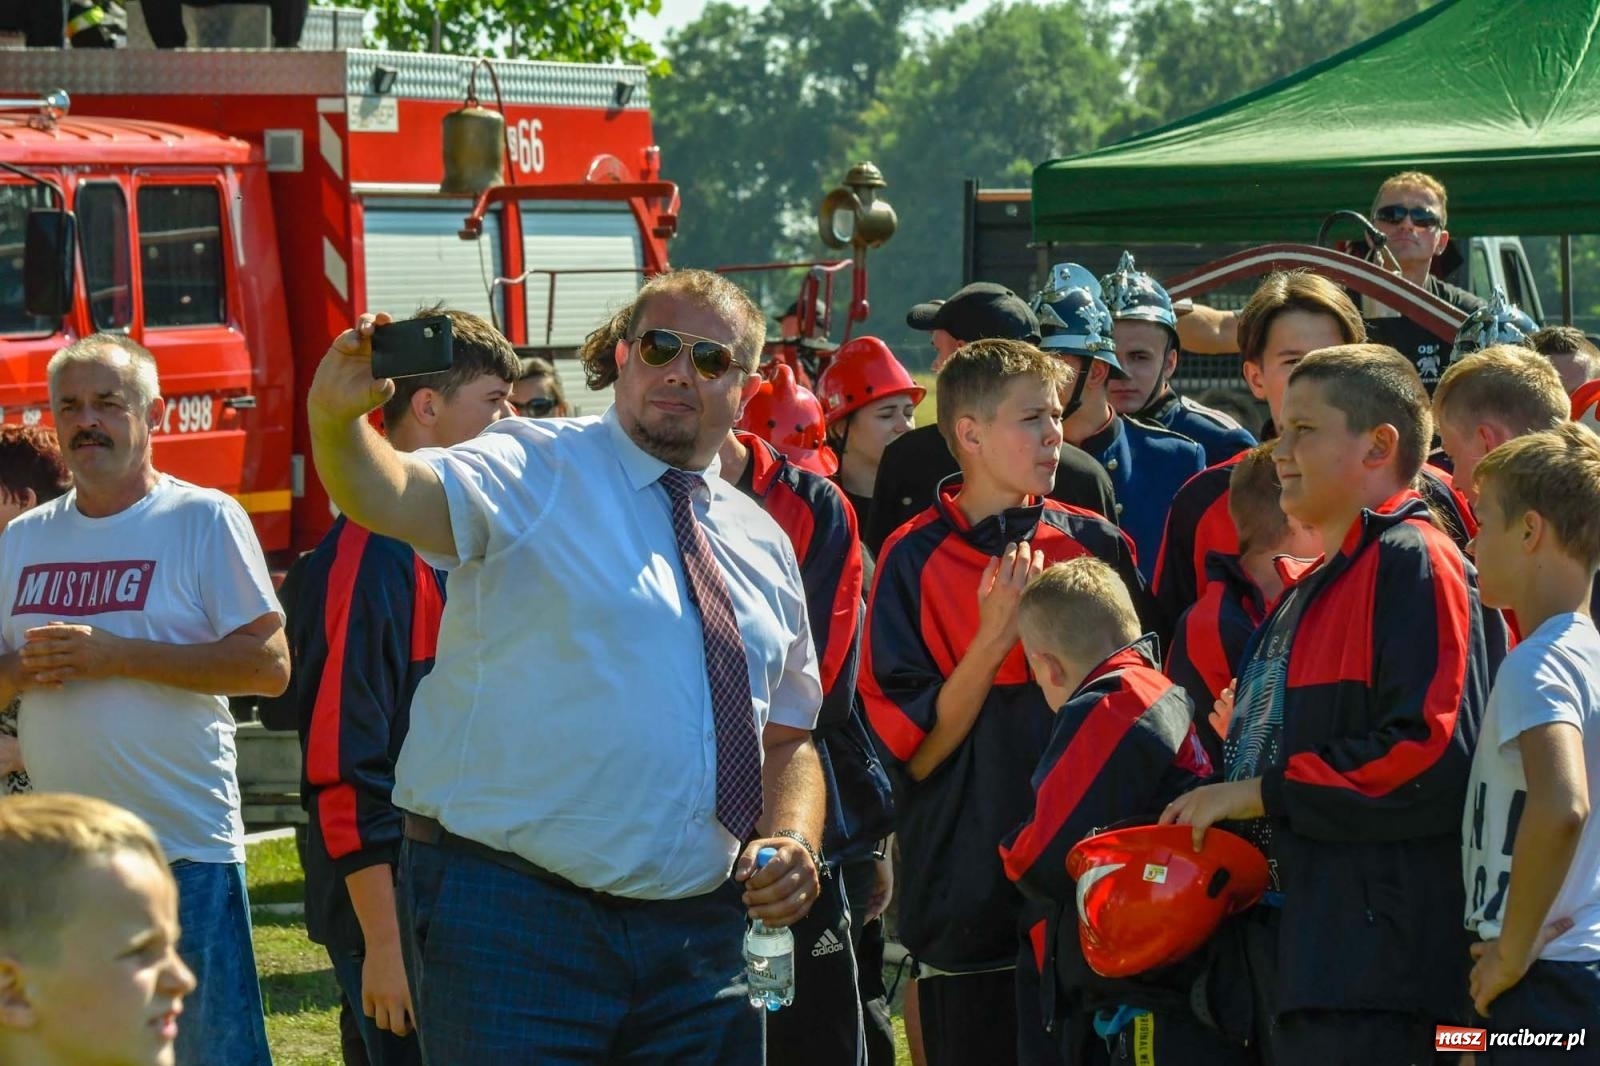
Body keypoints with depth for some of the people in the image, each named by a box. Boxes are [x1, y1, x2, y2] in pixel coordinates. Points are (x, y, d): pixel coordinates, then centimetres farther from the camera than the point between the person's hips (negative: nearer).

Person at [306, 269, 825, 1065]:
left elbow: (788, 734, 20)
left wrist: (793, 840, 0)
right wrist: (336, 422, -43)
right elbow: (395, 495, -21)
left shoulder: (761, 543, 16)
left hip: (701, 932, 6)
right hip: (511, 918, -5)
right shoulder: (534, 470, -2)